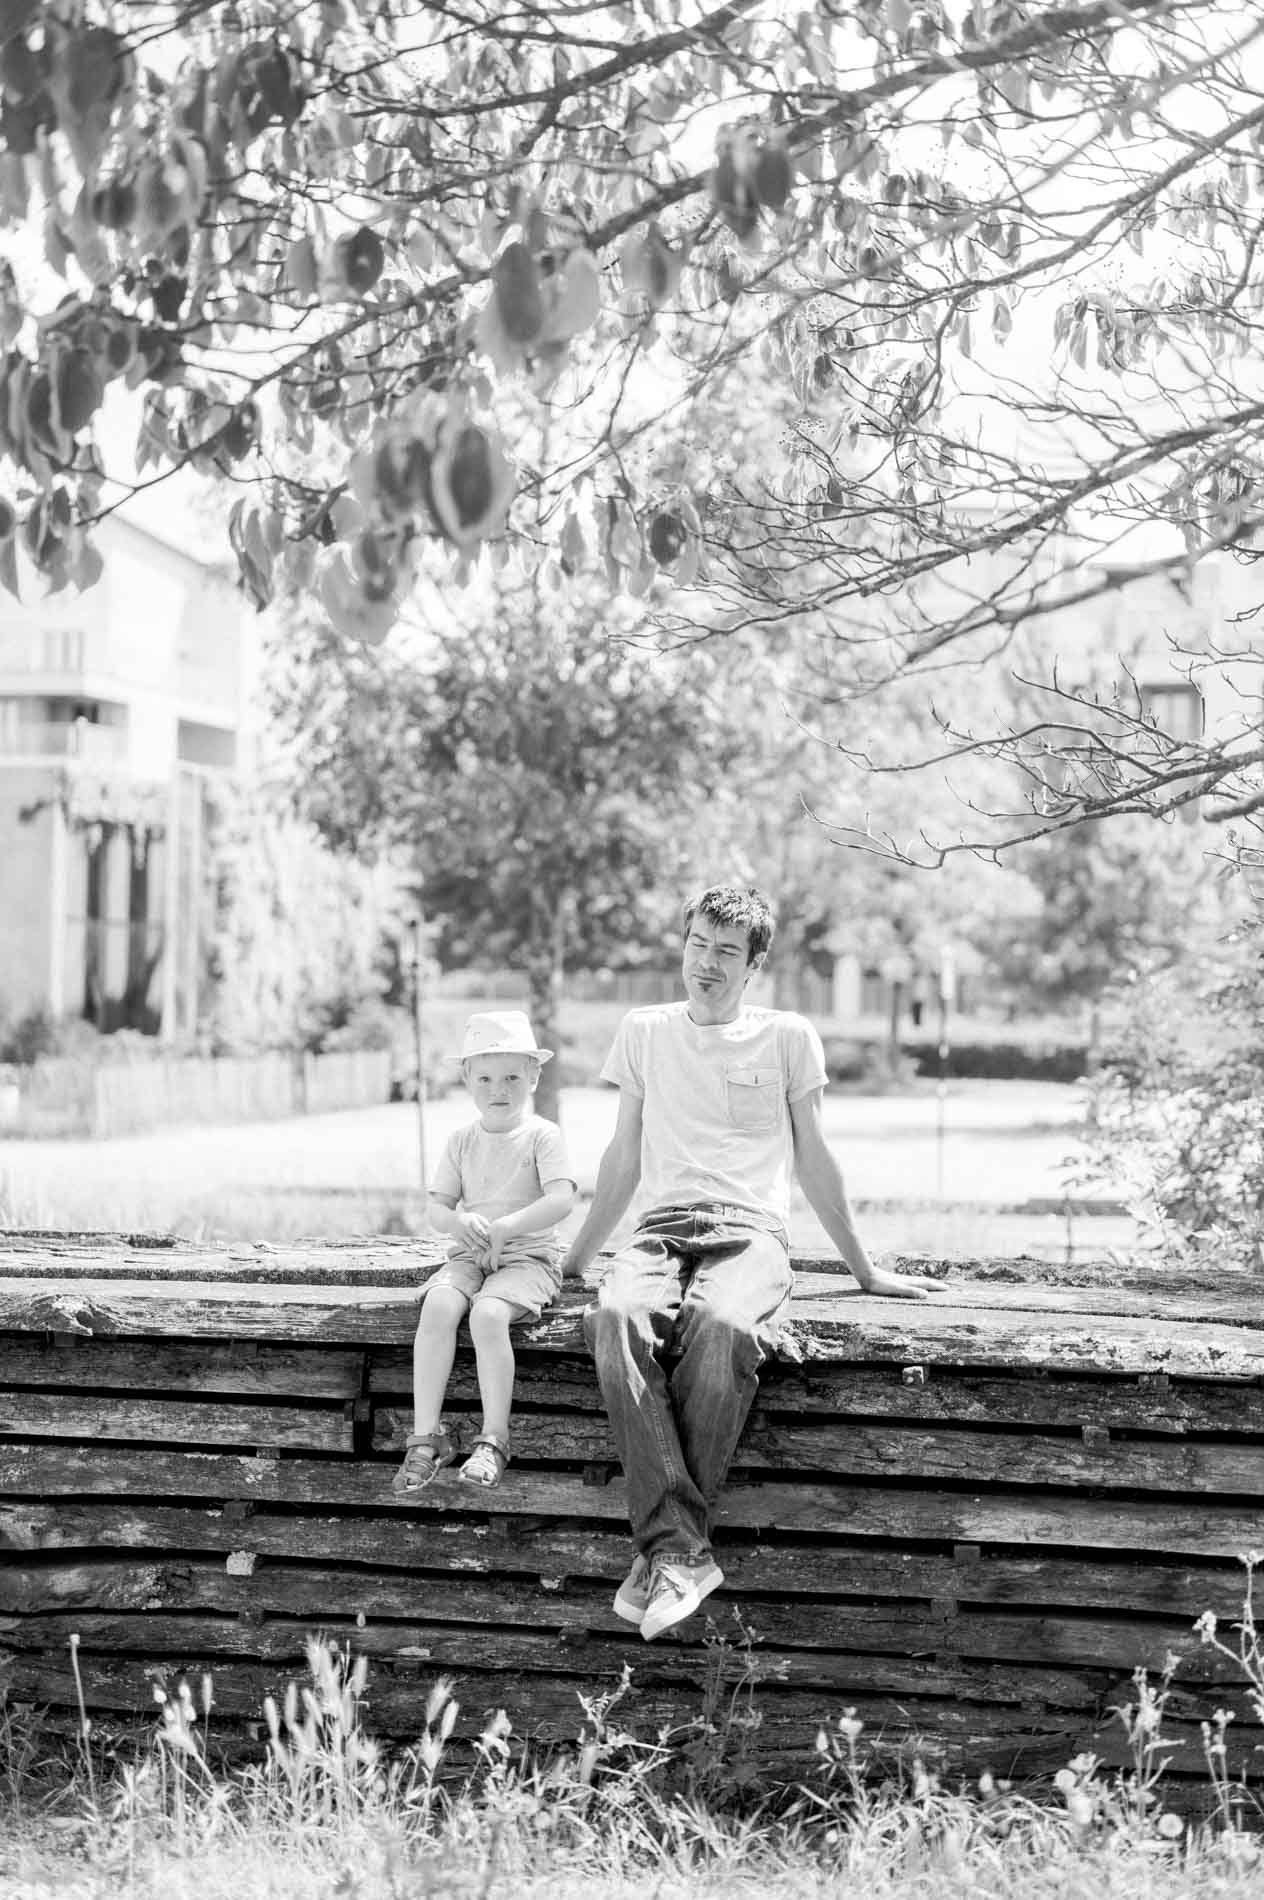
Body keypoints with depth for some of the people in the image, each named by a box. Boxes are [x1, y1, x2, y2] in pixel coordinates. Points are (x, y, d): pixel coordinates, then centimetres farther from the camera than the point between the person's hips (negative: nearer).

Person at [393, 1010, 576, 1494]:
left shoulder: (541, 1135, -1)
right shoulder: (462, 1141, 12)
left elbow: (560, 1201, -14)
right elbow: (437, 1208, 10)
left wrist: (503, 1228, -21)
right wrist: (461, 1222, -14)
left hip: (527, 1255, -4)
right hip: (468, 1254, 4)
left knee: (487, 1313, -33)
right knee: (438, 1306, -27)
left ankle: (494, 1438, -24)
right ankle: (425, 1435, -27)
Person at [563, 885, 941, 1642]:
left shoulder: (787, 1036, 11)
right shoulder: (645, 1031, 18)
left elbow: (813, 1158, 17)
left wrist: (864, 1269, 19)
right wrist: (574, 1257, 28)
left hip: (751, 1231, -2)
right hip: (661, 1228, 2)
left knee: (722, 1326, -39)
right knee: (617, 1318, -36)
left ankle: (665, 1549, -33)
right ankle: (682, 1549, -40)